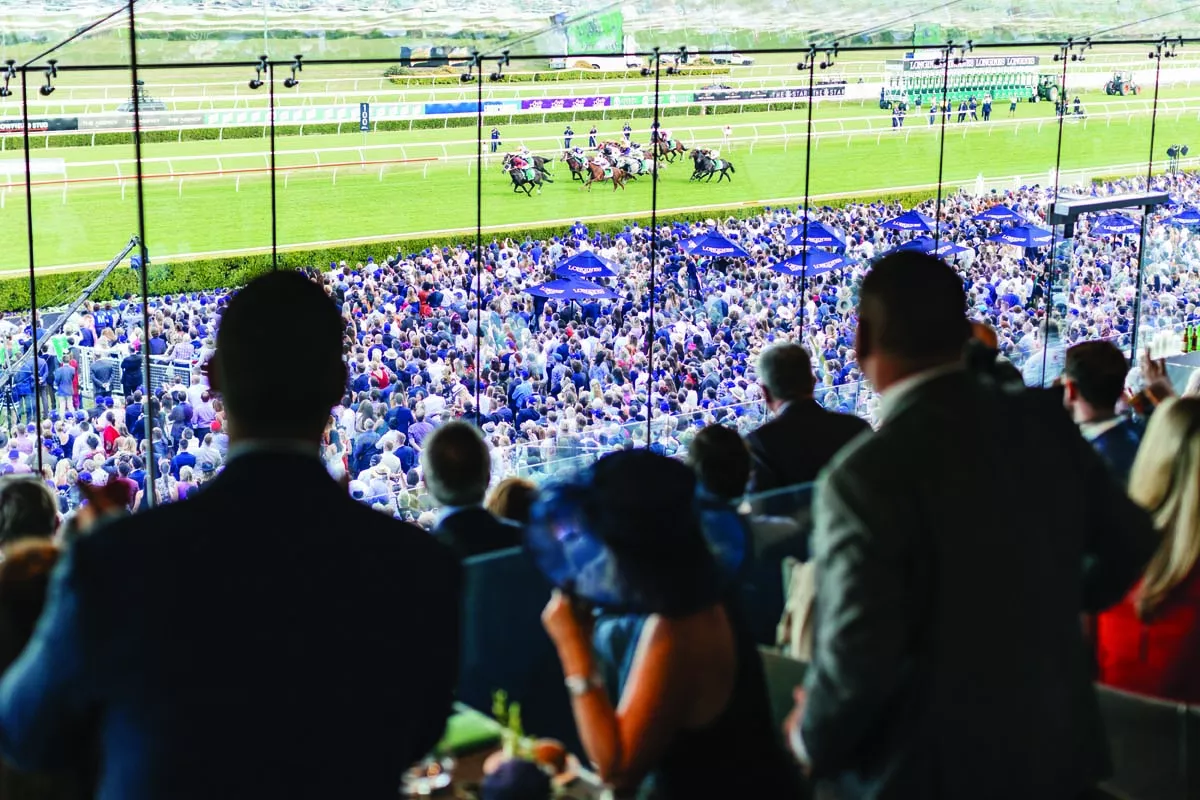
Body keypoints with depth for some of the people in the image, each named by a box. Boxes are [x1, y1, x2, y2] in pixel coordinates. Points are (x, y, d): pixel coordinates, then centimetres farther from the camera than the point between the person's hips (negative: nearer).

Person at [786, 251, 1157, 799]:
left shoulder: (866, 474, -23)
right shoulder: (1046, 423, -4)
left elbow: (859, 656, -26)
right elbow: (1128, 539, 10)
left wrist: (814, 739, -6)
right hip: (1057, 748, 5)